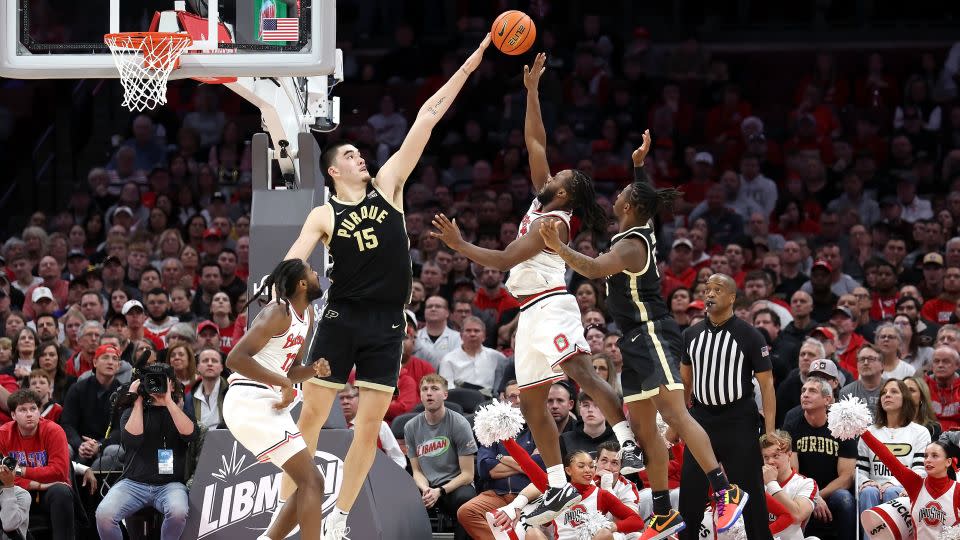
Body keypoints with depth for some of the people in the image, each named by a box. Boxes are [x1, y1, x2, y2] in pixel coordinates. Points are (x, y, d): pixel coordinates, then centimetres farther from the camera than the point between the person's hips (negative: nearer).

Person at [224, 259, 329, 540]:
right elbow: (236, 359, -24)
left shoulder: (307, 315, 15)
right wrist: (284, 383, -23)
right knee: (312, 482, -12)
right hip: (251, 403, -10)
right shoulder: (278, 313, -14)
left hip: (267, 405, 10)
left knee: (309, 483, 12)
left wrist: (314, 370, 2)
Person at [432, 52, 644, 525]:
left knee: (579, 369, -30)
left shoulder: (552, 221, -11)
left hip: (550, 306, -10)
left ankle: (628, 441, -43)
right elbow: (535, 143, 17)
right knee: (530, 402, 8)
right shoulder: (541, 200, 13)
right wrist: (531, 91, 13)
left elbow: (505, 259, -18)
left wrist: (460, 245, -16)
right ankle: (559, 488, 9)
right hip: (531, 313, 10)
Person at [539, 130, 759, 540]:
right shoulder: (641, 232, 11)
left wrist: (559, 249, -46)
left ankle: (725, 491, -25)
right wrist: (639, 165, 34)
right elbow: (645, 198, 34)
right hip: (637, 340, 10)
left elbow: (595, 269, -35)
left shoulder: (631, 245, -16)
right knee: (642, 426, 8)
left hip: (652, 335, -10)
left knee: (675, 414, -19)